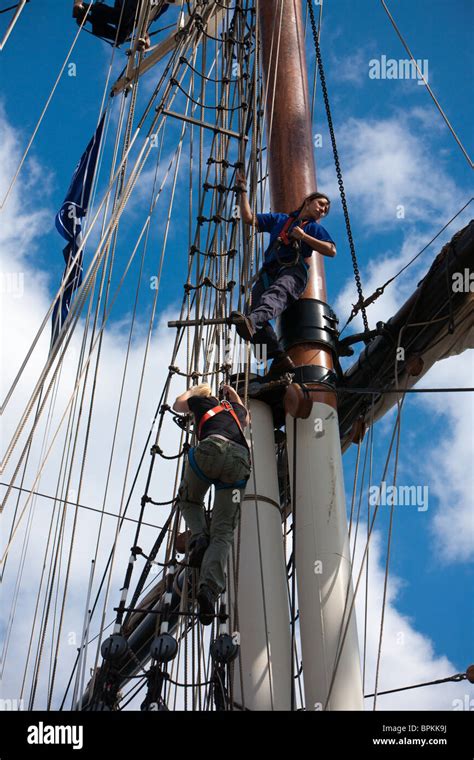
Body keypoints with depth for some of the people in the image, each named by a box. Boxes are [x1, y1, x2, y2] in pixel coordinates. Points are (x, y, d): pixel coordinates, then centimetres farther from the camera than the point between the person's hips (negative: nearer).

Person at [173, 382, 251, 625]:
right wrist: (234, 394, 72)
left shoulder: (201, 402, 30)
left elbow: (178, 405, 52)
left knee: (188, 500, 27)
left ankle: (199, 537, -3)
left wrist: (192, 389, 67)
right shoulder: (235, 408, 39)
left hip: (212, 448, -2)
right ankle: (209, 588, -23)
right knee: (222, 533, -3)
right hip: (240, 458, 3)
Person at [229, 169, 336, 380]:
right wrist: (243, 191, 26)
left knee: (275, 293, -40)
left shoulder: (315, 228, 27)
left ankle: (251, 322, -72)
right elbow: (248, 218, 29)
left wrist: (303, 236, 5)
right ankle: (280, 358, -37)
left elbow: (331, 250, 9)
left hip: (293, 270, -3)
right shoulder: (279, 219, 35)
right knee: (254, 307, -27)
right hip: (269, 272, 3)